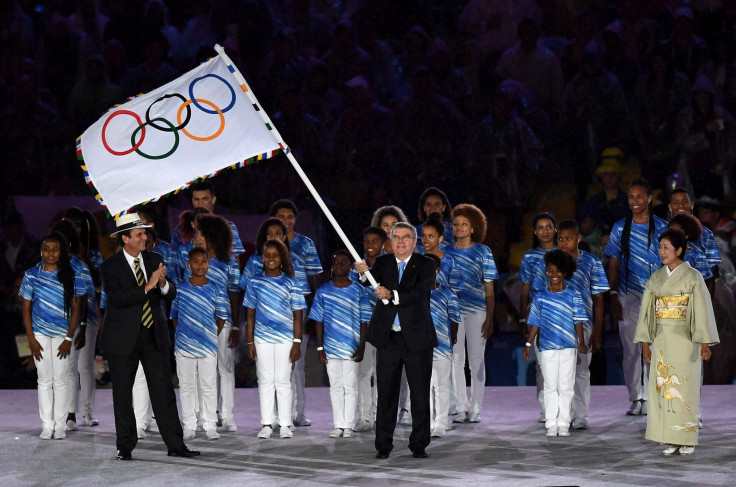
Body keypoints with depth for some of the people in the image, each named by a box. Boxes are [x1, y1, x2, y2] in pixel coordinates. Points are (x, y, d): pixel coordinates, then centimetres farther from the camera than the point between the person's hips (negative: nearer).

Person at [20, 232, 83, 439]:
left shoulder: (70, 276, 0)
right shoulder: (32, 275, 2)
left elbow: (75, 309, 1)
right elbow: (26, 309, 3)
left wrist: (69, 339, -6)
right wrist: (31, 339, -4)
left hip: (62, 335, 0)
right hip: (40, 334, 0)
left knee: (61, 380, 2)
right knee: (45, 379, 4)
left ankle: (60, 425, 7)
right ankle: (47, 425, 7)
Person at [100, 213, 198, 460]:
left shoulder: (154, 260, 6)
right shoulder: (111, 266, -8)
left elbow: (171, 295, 4)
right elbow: (117, 297, -22)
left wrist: (163, 284, -18)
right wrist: (148, 286, -27)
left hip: (154, 337, 3)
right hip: (124, 338, -3)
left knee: (164, 392, 2)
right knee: (122, 394, 5)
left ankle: (175, 445, 5)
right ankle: (125, 446, 16)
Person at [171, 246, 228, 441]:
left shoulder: (215, 290, 0)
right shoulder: (180, 288, 1)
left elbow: (222, 318, 7)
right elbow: (174, 316, 8)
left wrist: (212, 336, 2)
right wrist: (181, 334, 0)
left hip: (208, 347, 0)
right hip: (183, 346, 0)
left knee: (209, 386, 4)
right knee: (186, 386, 6)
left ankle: (210, 426, 11)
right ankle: (189, 426, 13)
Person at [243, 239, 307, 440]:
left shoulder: (290, 283, 3)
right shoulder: (255, 282, 6)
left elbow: (297, 315, 3)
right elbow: (250, 314, 8)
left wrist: (297, 343, -4)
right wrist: (250, 342, 3)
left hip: (285, 338, -1)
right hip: (262, 338, 1)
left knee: (283, 380, 1)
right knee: (265, 380, 4)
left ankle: (285, 425, 5)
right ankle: (266, 424, 7)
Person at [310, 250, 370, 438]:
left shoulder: (358, 291, 1)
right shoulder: (323, 291, 5)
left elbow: (363, 321, 1)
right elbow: (319, 321, 7)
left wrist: (361, 347, -5)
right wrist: (319, 347, 2)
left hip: (351, 348, -2)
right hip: (331, 347, 2)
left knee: (350, 387, 1)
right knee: (335, 386, 6)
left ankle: (349, 425, 6)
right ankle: (339, 425, 11)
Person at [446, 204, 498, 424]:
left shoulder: (483, 252, 4)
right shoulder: (447, 252, 9)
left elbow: (489, 289, 3)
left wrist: (489, 319, -4)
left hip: (477, 310, -2)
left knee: (476, 360, 1)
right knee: (456, 359, 1)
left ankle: (476, 409, 8)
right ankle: (461, 408, 8)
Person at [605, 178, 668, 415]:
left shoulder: (661, 227, 3)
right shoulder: (620, 228, 8)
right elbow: (614, 264, 10)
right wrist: (613, 297, 2)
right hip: (628, 296, 2)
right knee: (630, 349, 2)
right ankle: (636, 399, 9)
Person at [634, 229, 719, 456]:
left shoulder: (692, 277, -4)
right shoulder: (656, 278, 9)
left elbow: (703, 310, -7)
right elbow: (647, 311, 10)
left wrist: (705, 344, -12)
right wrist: (645, 343, 6)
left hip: (685, 339, -5)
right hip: (661, 340, 5)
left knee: (685, 387, -3)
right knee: (663, 387, 2)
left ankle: (687, 439, 4)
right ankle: (671, 441, 7)